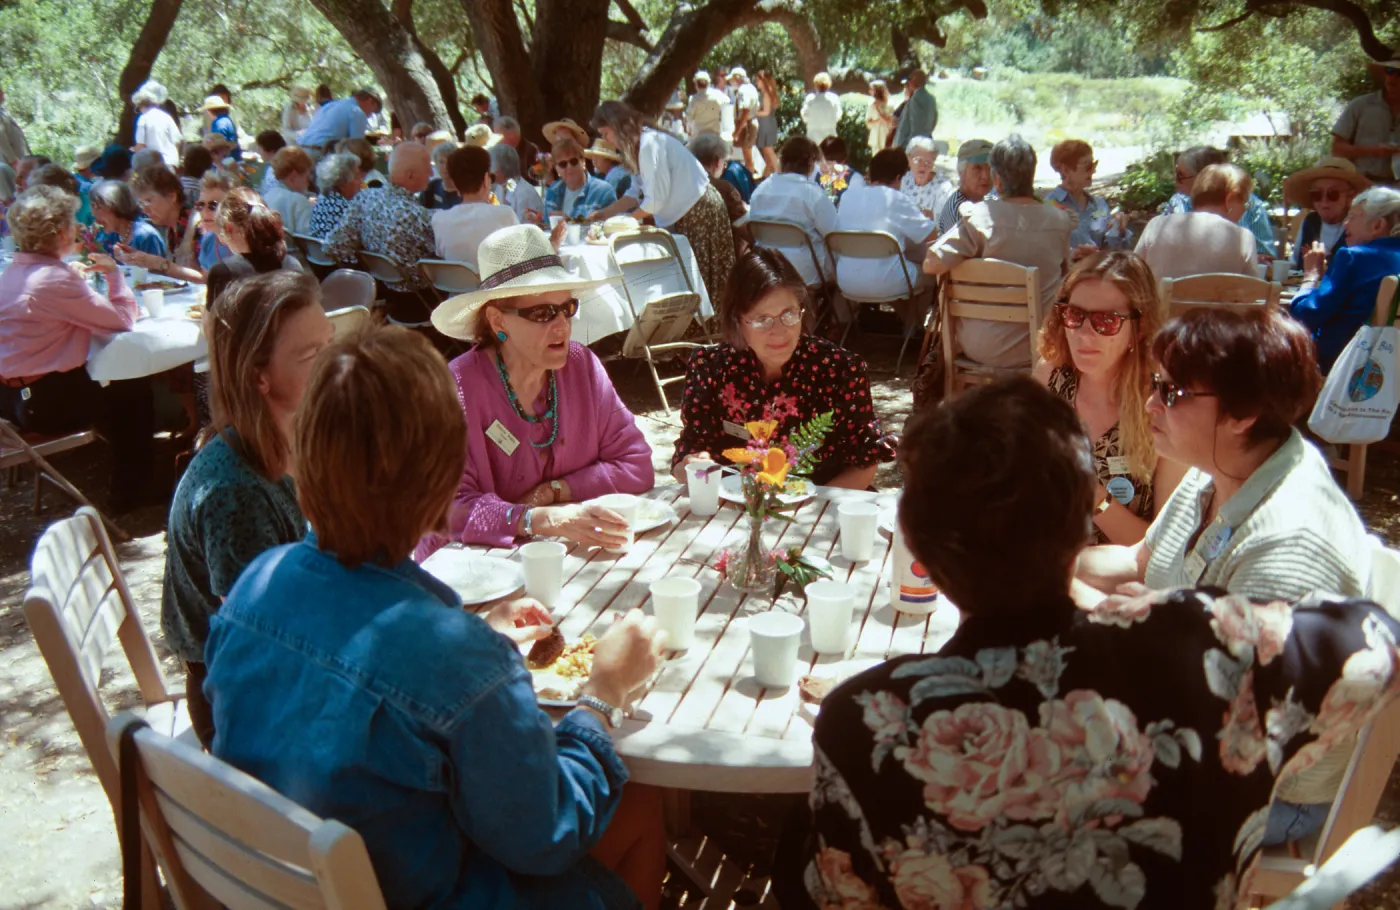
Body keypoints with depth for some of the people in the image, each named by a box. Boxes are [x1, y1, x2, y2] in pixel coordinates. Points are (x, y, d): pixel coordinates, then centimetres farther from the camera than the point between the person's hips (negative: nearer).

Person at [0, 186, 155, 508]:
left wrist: (76, 275, 14)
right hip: (47, 401, -8)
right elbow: (124, 320, -16)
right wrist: (114, 273, -3)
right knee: (134, 391, 13)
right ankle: (131, 490, 22)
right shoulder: (55, 279, -22)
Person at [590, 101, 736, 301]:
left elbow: (655, 200, -20)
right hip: (684, 214, 10)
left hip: (700, 211, -10)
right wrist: (604, 213, 9)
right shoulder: (639, 144, 9)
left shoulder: (649, 144, -20)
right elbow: (635, 193, 15)